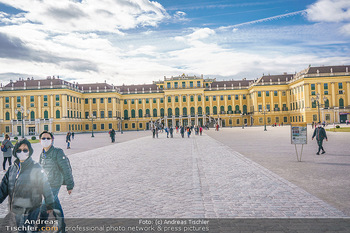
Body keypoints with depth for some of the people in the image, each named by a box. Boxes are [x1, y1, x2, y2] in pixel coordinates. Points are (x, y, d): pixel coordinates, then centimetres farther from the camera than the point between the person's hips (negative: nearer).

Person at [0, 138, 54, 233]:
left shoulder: (36, 168, -12)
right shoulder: (12, 168, 3)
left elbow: (45, 187, -7)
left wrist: (50, 205, -3)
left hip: (30, 210, -5)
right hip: (16, 209, 5)